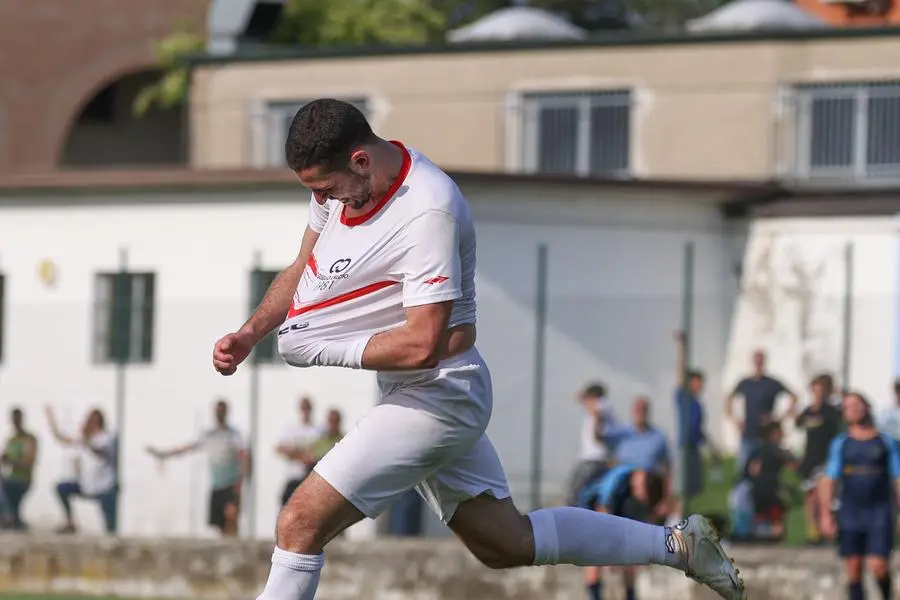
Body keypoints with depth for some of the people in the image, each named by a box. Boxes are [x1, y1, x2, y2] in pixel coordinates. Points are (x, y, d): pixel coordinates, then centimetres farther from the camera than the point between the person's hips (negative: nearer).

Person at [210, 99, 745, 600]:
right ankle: (676, 544, 28)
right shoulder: (344, 180, -1)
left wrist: (324, 350, -24)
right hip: (424, 394, 10)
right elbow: (302, 272, 14)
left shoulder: (428, 212, -29)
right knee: (506, 543, 19)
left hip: (435, 397, -10)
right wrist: (249, 335, 0)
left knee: (301, 524, -14)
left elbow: (422, 345, -31)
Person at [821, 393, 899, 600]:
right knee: (853, 569, 0)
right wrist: (826, 514, -2)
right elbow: (829, 481, 8)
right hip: (850, 513, 2)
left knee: (878, 566, -12)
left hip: (879, 513, -2)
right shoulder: (840, 444, 10)